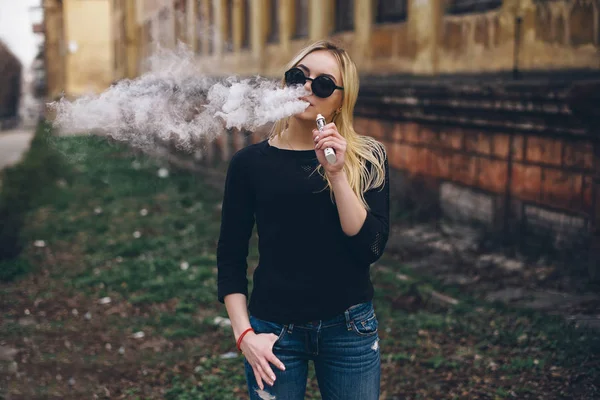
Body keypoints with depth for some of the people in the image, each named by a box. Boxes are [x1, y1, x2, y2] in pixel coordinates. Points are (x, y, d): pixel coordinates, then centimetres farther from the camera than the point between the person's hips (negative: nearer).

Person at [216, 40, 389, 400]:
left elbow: (371, 248, -12)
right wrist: (244, 333, -7)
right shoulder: (250, 162, -2)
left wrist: (337, 173, -20)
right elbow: (231, 258, 1)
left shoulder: (367, 159, -2)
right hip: (275, 331, 0)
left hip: (349, 327, 1)